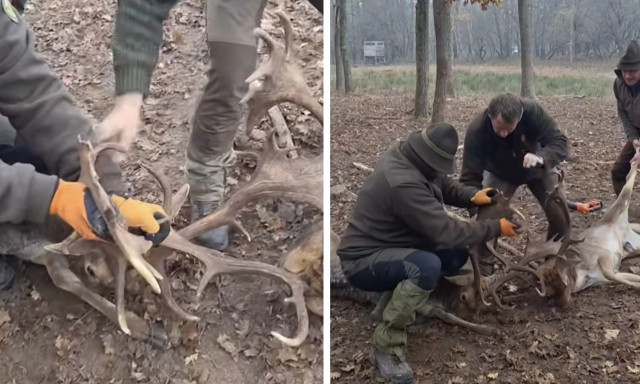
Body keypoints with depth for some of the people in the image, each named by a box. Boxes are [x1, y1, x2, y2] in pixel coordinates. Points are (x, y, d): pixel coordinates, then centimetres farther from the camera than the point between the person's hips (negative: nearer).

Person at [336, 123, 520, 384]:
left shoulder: (408, 156, -3)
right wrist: (496, 228, -18)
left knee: (457, 254, 3)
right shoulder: (404, 183, -32)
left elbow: (444, 184, 13)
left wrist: (472, 196, -7)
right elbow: (445, 231, -30)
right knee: (427, 267, -36)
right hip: (363, 261, -10)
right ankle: (386, 348, -21)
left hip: (390, 246, 10)